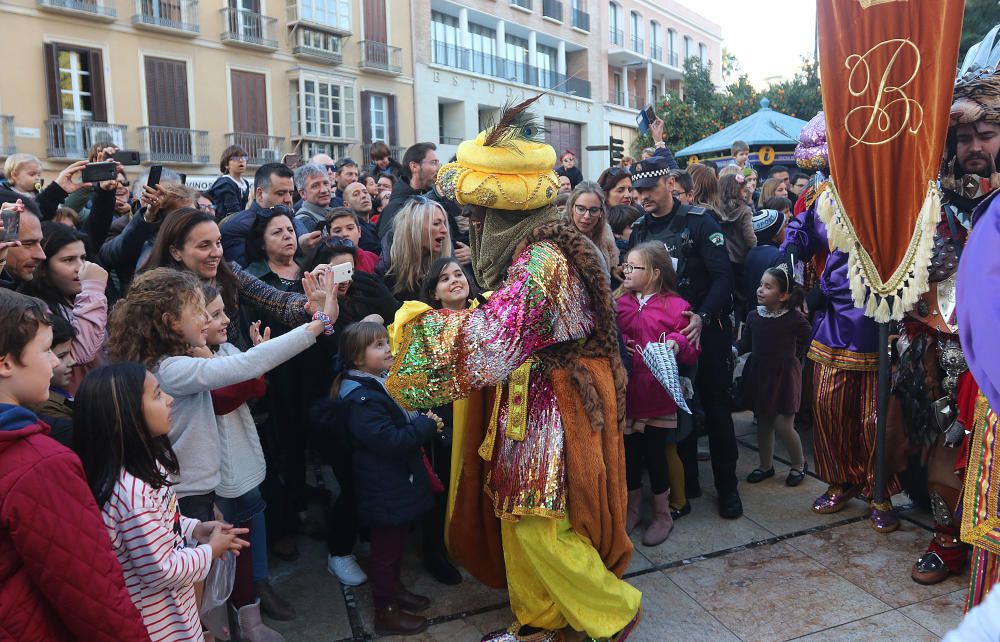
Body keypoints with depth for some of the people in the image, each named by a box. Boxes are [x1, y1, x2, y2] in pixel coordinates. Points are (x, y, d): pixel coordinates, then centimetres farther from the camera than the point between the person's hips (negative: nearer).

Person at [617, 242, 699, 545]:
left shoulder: (676, 306, -4)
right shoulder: (619, 304, 7)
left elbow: (692, 353, -4)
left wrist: (678, 345, -24)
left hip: (658, 395, -3)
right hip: (627, 393, 4)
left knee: (656, 454, 4)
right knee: (629, 452, 10)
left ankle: (663, 514, 24)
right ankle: (632, 510, 30)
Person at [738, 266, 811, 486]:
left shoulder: (795, 319, -16)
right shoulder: (753, 316, -2)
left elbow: (808, 341, -4)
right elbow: (745, 344, 4)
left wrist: (794, 357, 1)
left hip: (784, 376, -5)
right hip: (759, 375, 5)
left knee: (783, 425, -2)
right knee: (763, 423, 15)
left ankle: (798, 464, 24)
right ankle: (766, 465, 32)